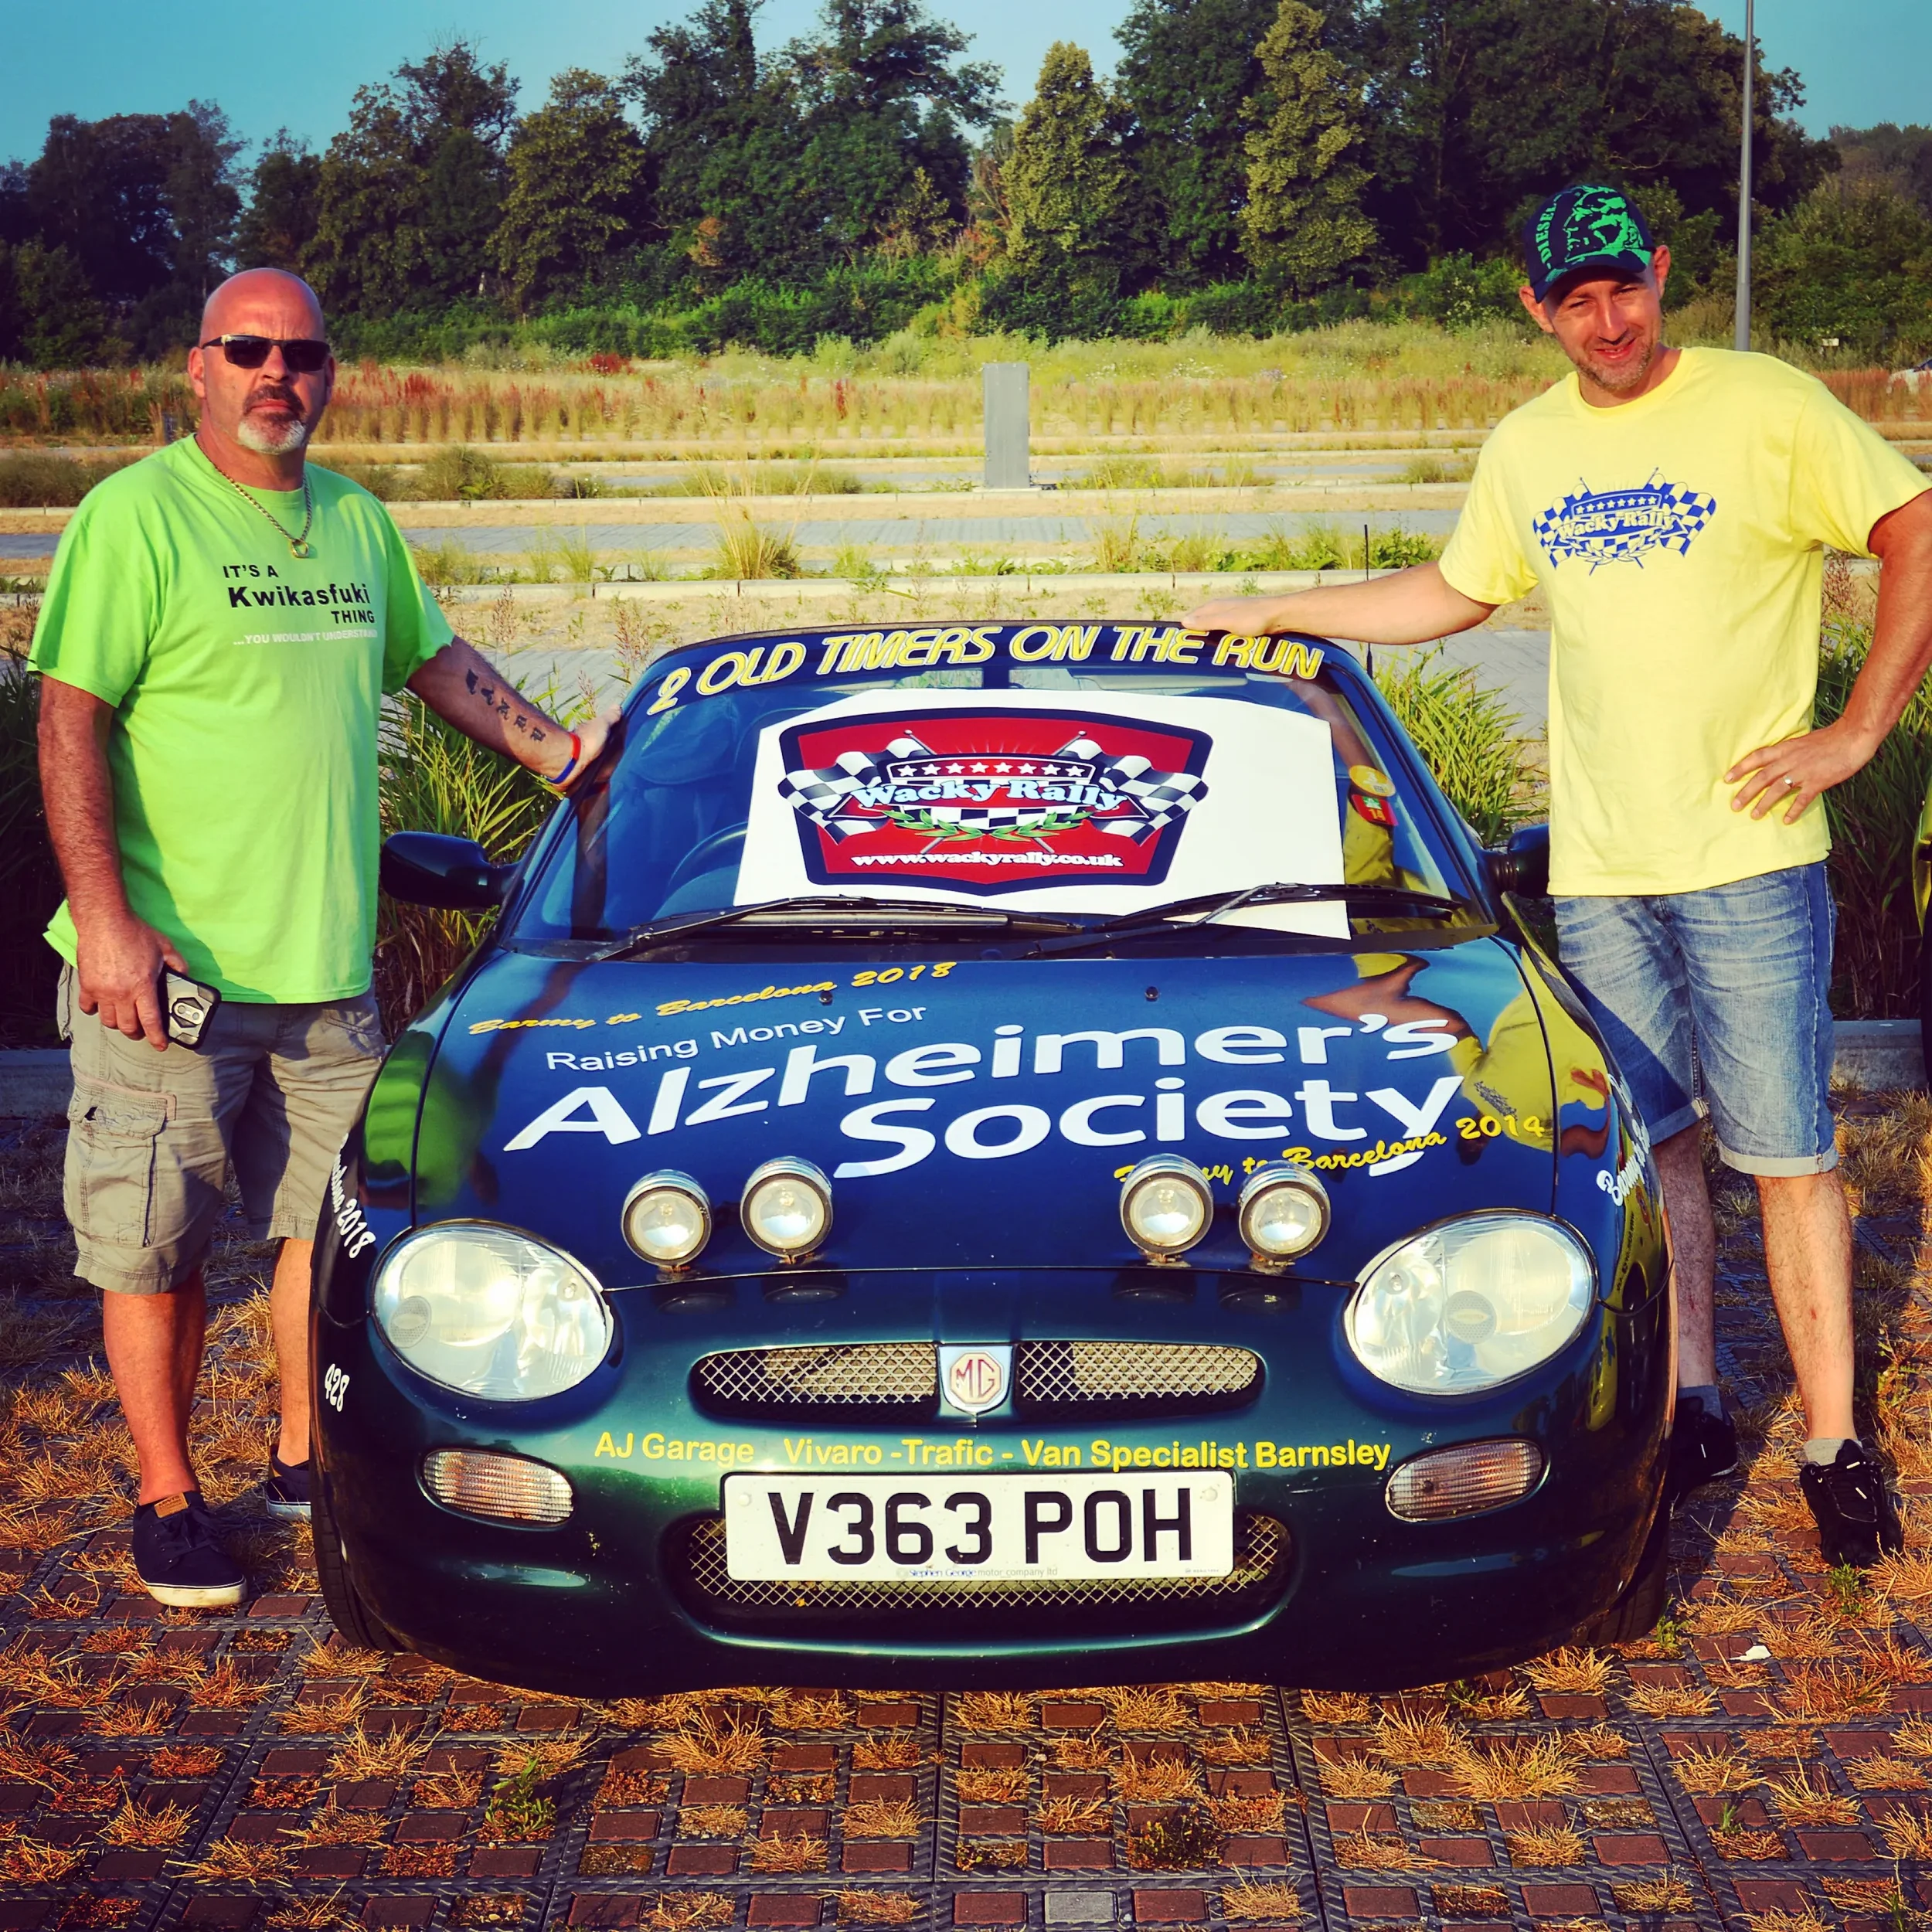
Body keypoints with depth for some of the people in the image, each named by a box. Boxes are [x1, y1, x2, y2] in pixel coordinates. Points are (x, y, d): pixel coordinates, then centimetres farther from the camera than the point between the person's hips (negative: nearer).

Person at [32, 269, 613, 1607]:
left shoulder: (358, 523, 12)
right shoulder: (137, 515, -9)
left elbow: (439, 663, 27)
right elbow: (71, 720, -14)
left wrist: (564, 757, 25)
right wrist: (104, 918, -21)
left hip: (329, 967, 6)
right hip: (167, 967, -6)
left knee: (328, 1225, 14)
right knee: (154, 1249, 3)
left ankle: (305, 1460, 30)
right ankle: (168, 1502, 16)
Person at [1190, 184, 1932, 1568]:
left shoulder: (1768, 409, -5)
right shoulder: (1527, 450, 12)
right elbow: (1453, 596, 26)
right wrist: (1278, 611, 25)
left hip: (1748, 855, -5)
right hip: (1597, 867, 5)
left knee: (1784, 1149, -2)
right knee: (1651, 1142, 9)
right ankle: (1694, 1406, 20)